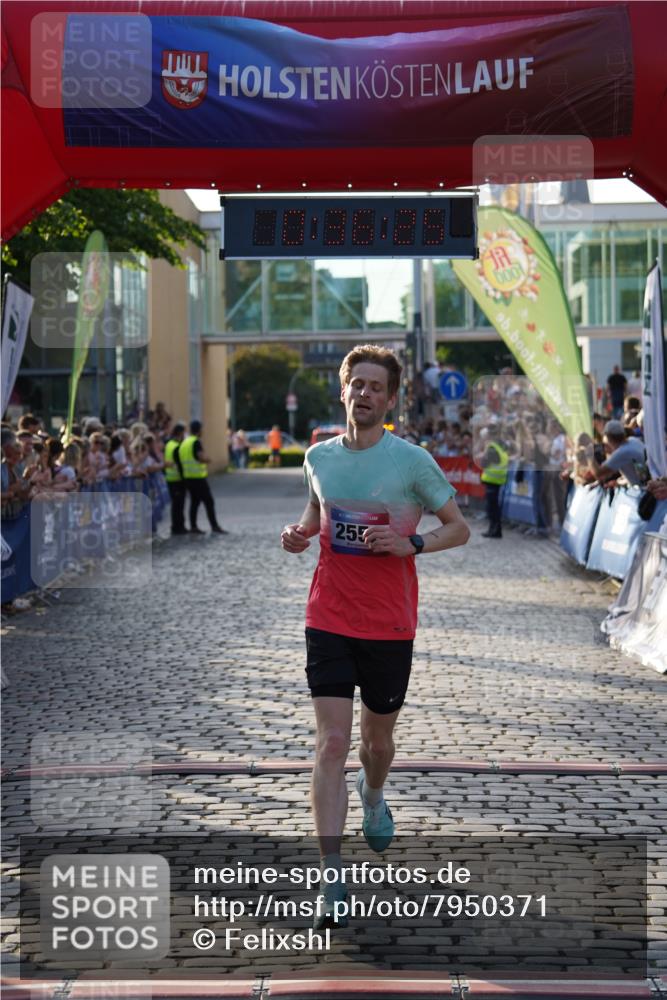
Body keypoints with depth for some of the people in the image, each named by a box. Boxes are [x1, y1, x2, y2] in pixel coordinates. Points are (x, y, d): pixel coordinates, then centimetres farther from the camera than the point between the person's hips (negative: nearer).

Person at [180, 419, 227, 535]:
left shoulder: (184, 443, 12)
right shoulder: (196, 442, -14)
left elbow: (181, 459, 20)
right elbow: (202, 458, -26)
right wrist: (208, 460, -5)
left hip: (188, 477, 8)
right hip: (198, 478, -8)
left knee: (194, 501, 14)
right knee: (209, 502, -3)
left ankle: (193, 527, 13)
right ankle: (214, 526, -4)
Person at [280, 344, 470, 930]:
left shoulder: (413, 461, -7)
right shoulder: (319, 457, 4)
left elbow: (459, 528, 0)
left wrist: (410, 543, -17)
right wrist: (300, 534, 1)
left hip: (390, 627, -1)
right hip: (328, 622, 1)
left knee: (377, 738, 15)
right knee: (331, 744, -9)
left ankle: (373, 797, 52)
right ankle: (333, 878, -9)